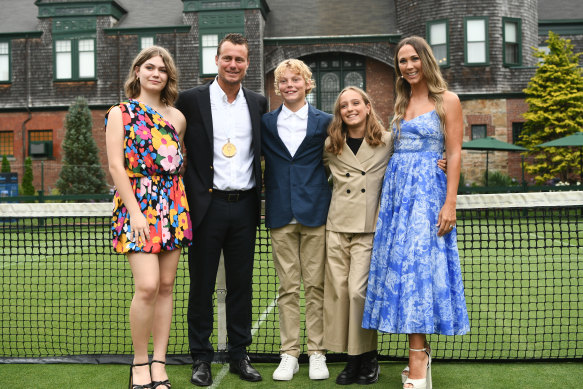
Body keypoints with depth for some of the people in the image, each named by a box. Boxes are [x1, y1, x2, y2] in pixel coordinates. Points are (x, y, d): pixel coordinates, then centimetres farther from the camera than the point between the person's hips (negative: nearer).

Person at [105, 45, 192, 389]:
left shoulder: (177, 117, 14)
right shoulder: (120, 113, 4)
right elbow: (116, 166, -4)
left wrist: (182, 205, 5)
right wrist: (136, 212, -13)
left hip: (173, 205, 4)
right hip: (137, 203, -4)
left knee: (166, 286, 4)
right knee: (147, 286, -13)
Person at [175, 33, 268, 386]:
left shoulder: (258, 103, 9)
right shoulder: (192, 100, -1)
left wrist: (258, 197, 10)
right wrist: (192, 191, -2)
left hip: (244, 207, 3)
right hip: (207, 206, -3)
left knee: (242, 284, 10)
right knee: (202, 285, 6)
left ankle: (240, 354, 23)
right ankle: (201, 358, 18)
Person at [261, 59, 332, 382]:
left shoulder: (325, 122, 6)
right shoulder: (266, 123, 10)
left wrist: (331, 203, 2)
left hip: (316, 212, -1)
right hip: (281, 215, 1)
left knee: (316, 286, 3)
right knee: (287, 287, 6)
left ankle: (317, 353, 13)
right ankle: (289, 354, 14)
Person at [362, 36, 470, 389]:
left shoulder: (447, 100, 0)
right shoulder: (401, 104, 17)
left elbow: (454, 153, -6)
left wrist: (450, 203, -14)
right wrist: (388, 194, 11)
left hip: (427, 189, -6)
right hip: (396, 188, 6)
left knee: (416, 262, -11)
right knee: (401, 262, 2)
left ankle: (417, 360, -6)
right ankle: (421, 351, 11)